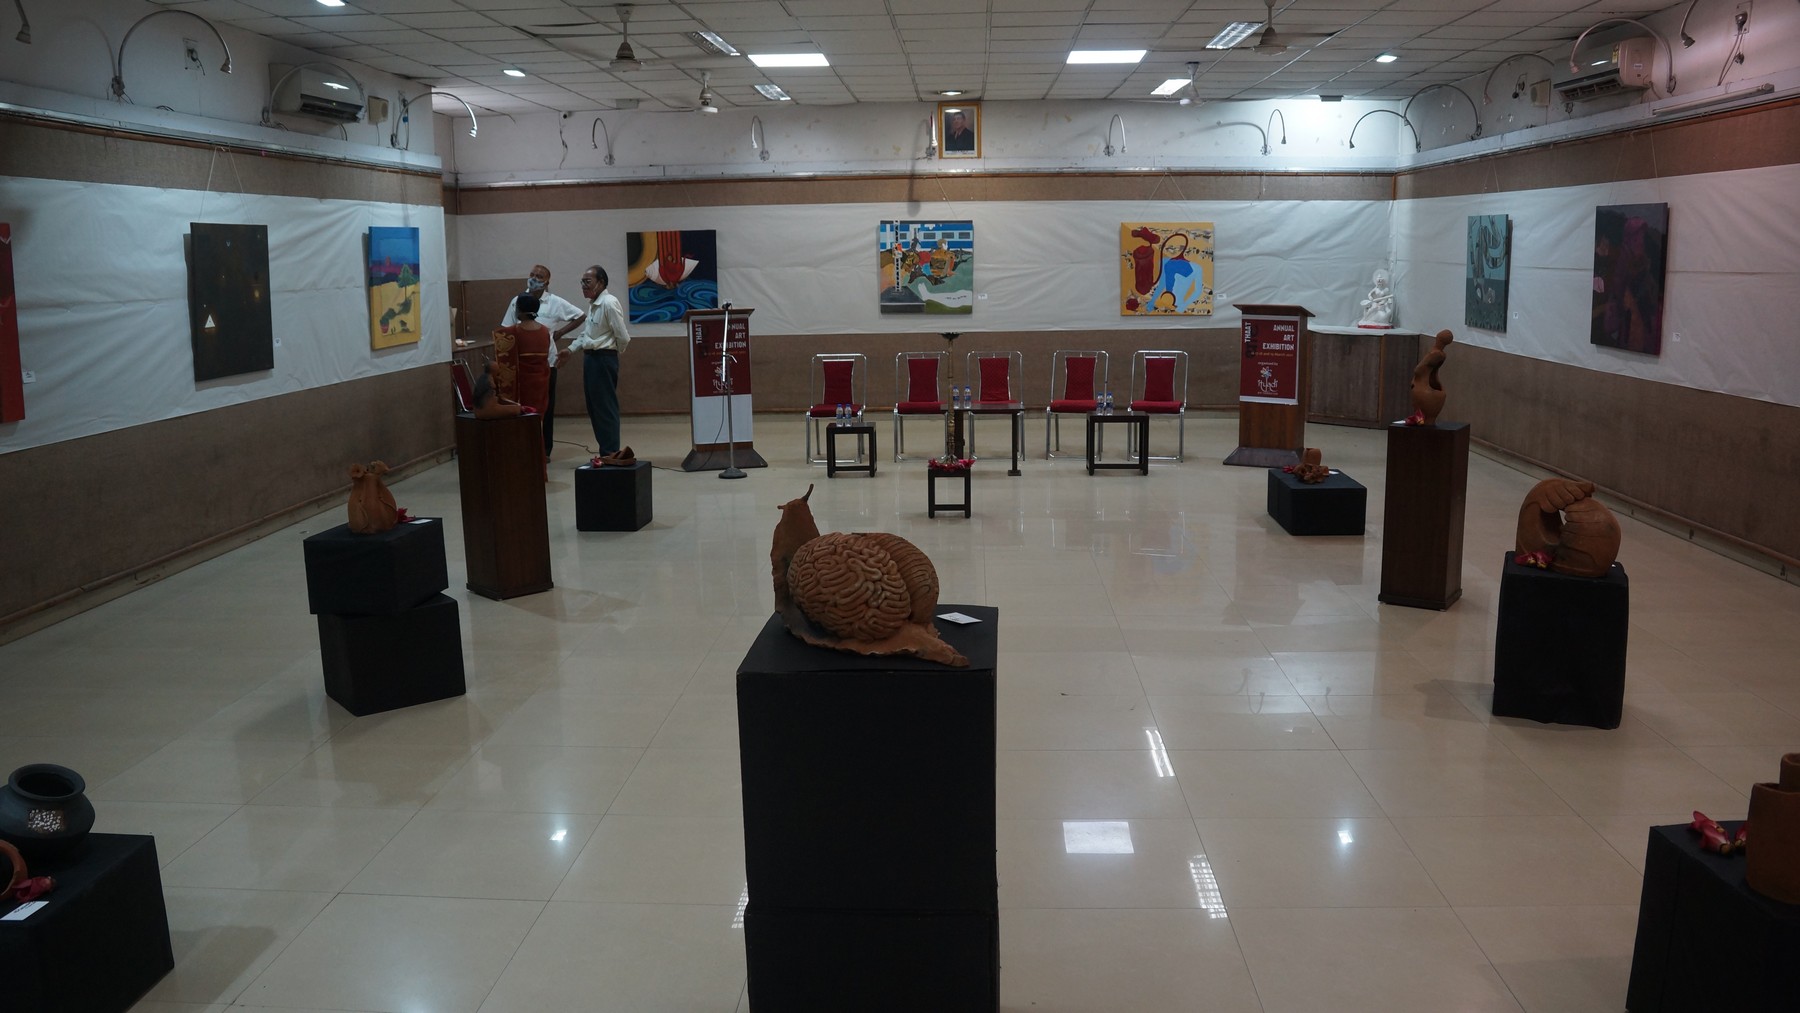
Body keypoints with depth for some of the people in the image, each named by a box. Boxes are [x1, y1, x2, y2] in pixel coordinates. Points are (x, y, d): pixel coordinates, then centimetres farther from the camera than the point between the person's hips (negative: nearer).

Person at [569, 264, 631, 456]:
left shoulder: (609, 303, -17)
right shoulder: (592, 304, 12)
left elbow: (623, 337, -17)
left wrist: (612, 352, 0)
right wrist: (570, 349, 14)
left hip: (603, 359, -10)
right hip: (591, 358, 10)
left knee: (606, 408, -5)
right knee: (594, 408, 13)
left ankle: (611, 453, 1)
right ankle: (605, 451, 22)